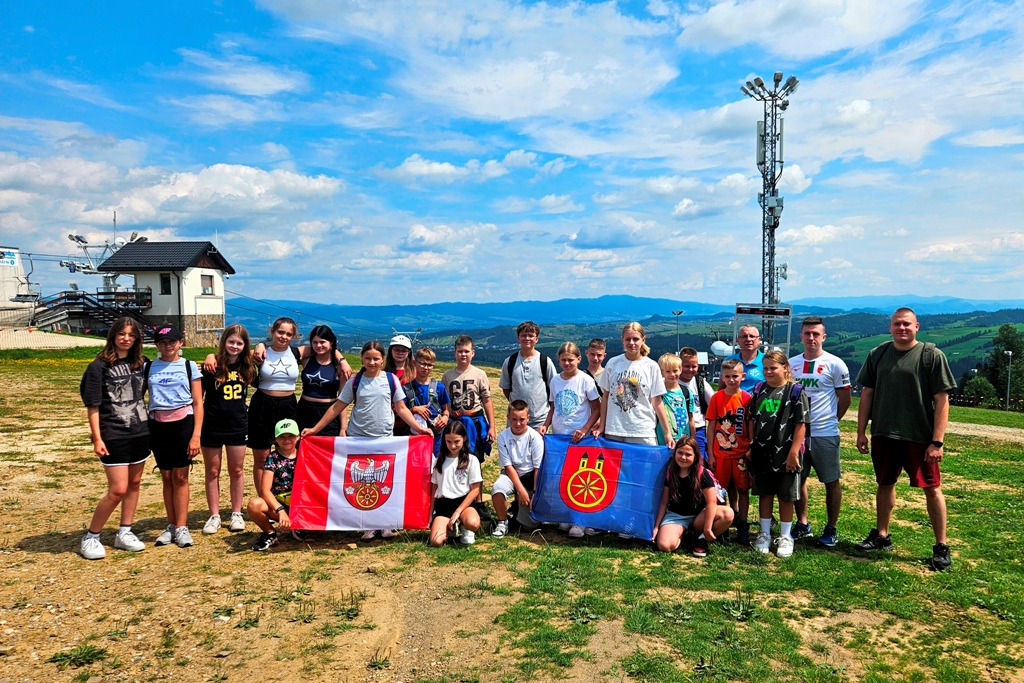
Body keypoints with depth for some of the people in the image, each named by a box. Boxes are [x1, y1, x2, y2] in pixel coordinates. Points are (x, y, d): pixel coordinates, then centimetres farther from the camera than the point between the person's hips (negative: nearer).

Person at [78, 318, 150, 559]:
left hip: (140, 433, 5)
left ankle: (124, 533, 22)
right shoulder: (99, 366, -6)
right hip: (114, 436, -5)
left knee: (134, 484, 10)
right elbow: (92, 405, -8)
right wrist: (97, 438, -13)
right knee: (118, 490, -7)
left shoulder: (141, 363, 6)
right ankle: (90, 537, 10)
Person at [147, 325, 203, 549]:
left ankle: (181, 527, 7)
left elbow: (198, 403, 0)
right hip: (158, 425, 2)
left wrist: (196, 436, -7)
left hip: (183, 423, -2)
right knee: (166, 477, 8)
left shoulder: (189, 366, 2)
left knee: (180, 476, 0)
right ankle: (171, 525, 18)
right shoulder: (148, 367, 7)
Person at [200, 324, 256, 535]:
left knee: (237, 470, 11)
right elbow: (198, 395, -8)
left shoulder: (247, 367, 0)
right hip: (212, 425, -2)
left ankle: (237, 514, 22)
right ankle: (214, 516, 19)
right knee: (212, 472, 9)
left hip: (237, 426, 3)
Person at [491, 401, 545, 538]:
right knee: (497, 488, -35)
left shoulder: (535, 437, -13)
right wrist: (521, 490, -18)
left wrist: (535, 494, -13)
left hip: (530, 475, -1)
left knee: (529, 525, -7)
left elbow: (538, 468, -10)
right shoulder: (503, 436, -10)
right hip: (511, 474, 1)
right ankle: (502, 522, -8)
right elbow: (508, 466, -10)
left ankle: (519, 505, 28)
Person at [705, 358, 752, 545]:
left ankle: (742, 527, 12)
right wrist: (710, 453, 0)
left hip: (742, 452, -1)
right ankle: (734, 514, 29)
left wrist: (751, 449, -6)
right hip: (721, 452, 1)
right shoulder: (716, 398, -1)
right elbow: (711, 426, 1)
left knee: (742, 488, 4)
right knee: (727, 488, 10)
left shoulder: (747, 398, -4)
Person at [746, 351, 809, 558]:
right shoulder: (759, 389, 6)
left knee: (786, 496, 9)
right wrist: (752, 446, 8)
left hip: (785, 454, -4)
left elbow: (801, 424, -11)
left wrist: (794, 452, -14)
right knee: (764, 494, 12)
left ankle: (786, 537, 22)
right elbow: (751, 420, 12)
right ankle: (764, 533, 25)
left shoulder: (796, 391, -8)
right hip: (762, 453, 4)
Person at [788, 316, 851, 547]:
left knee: (832, 482, 6)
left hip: (825, 434, -4)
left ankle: (831, 529, 18)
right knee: (798, 479, 11)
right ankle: (802, 524, 26)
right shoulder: (792, 363, 6)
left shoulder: (834, 364, -5)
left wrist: (830, 420, 2)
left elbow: (845, 399, -1)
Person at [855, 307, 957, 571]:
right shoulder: (878, 355, 5)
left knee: (932, 489, 4)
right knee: (885, 484, 15)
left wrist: (937, 441, -13)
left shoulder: (932, 356, -6)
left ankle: (941, 546, 16)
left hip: (920, 437, -3)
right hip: (883, 435, 4)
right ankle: (881, 536, 29)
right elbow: (867, 393, 9)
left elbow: (942, 400, -8)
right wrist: (861, 431, 5)